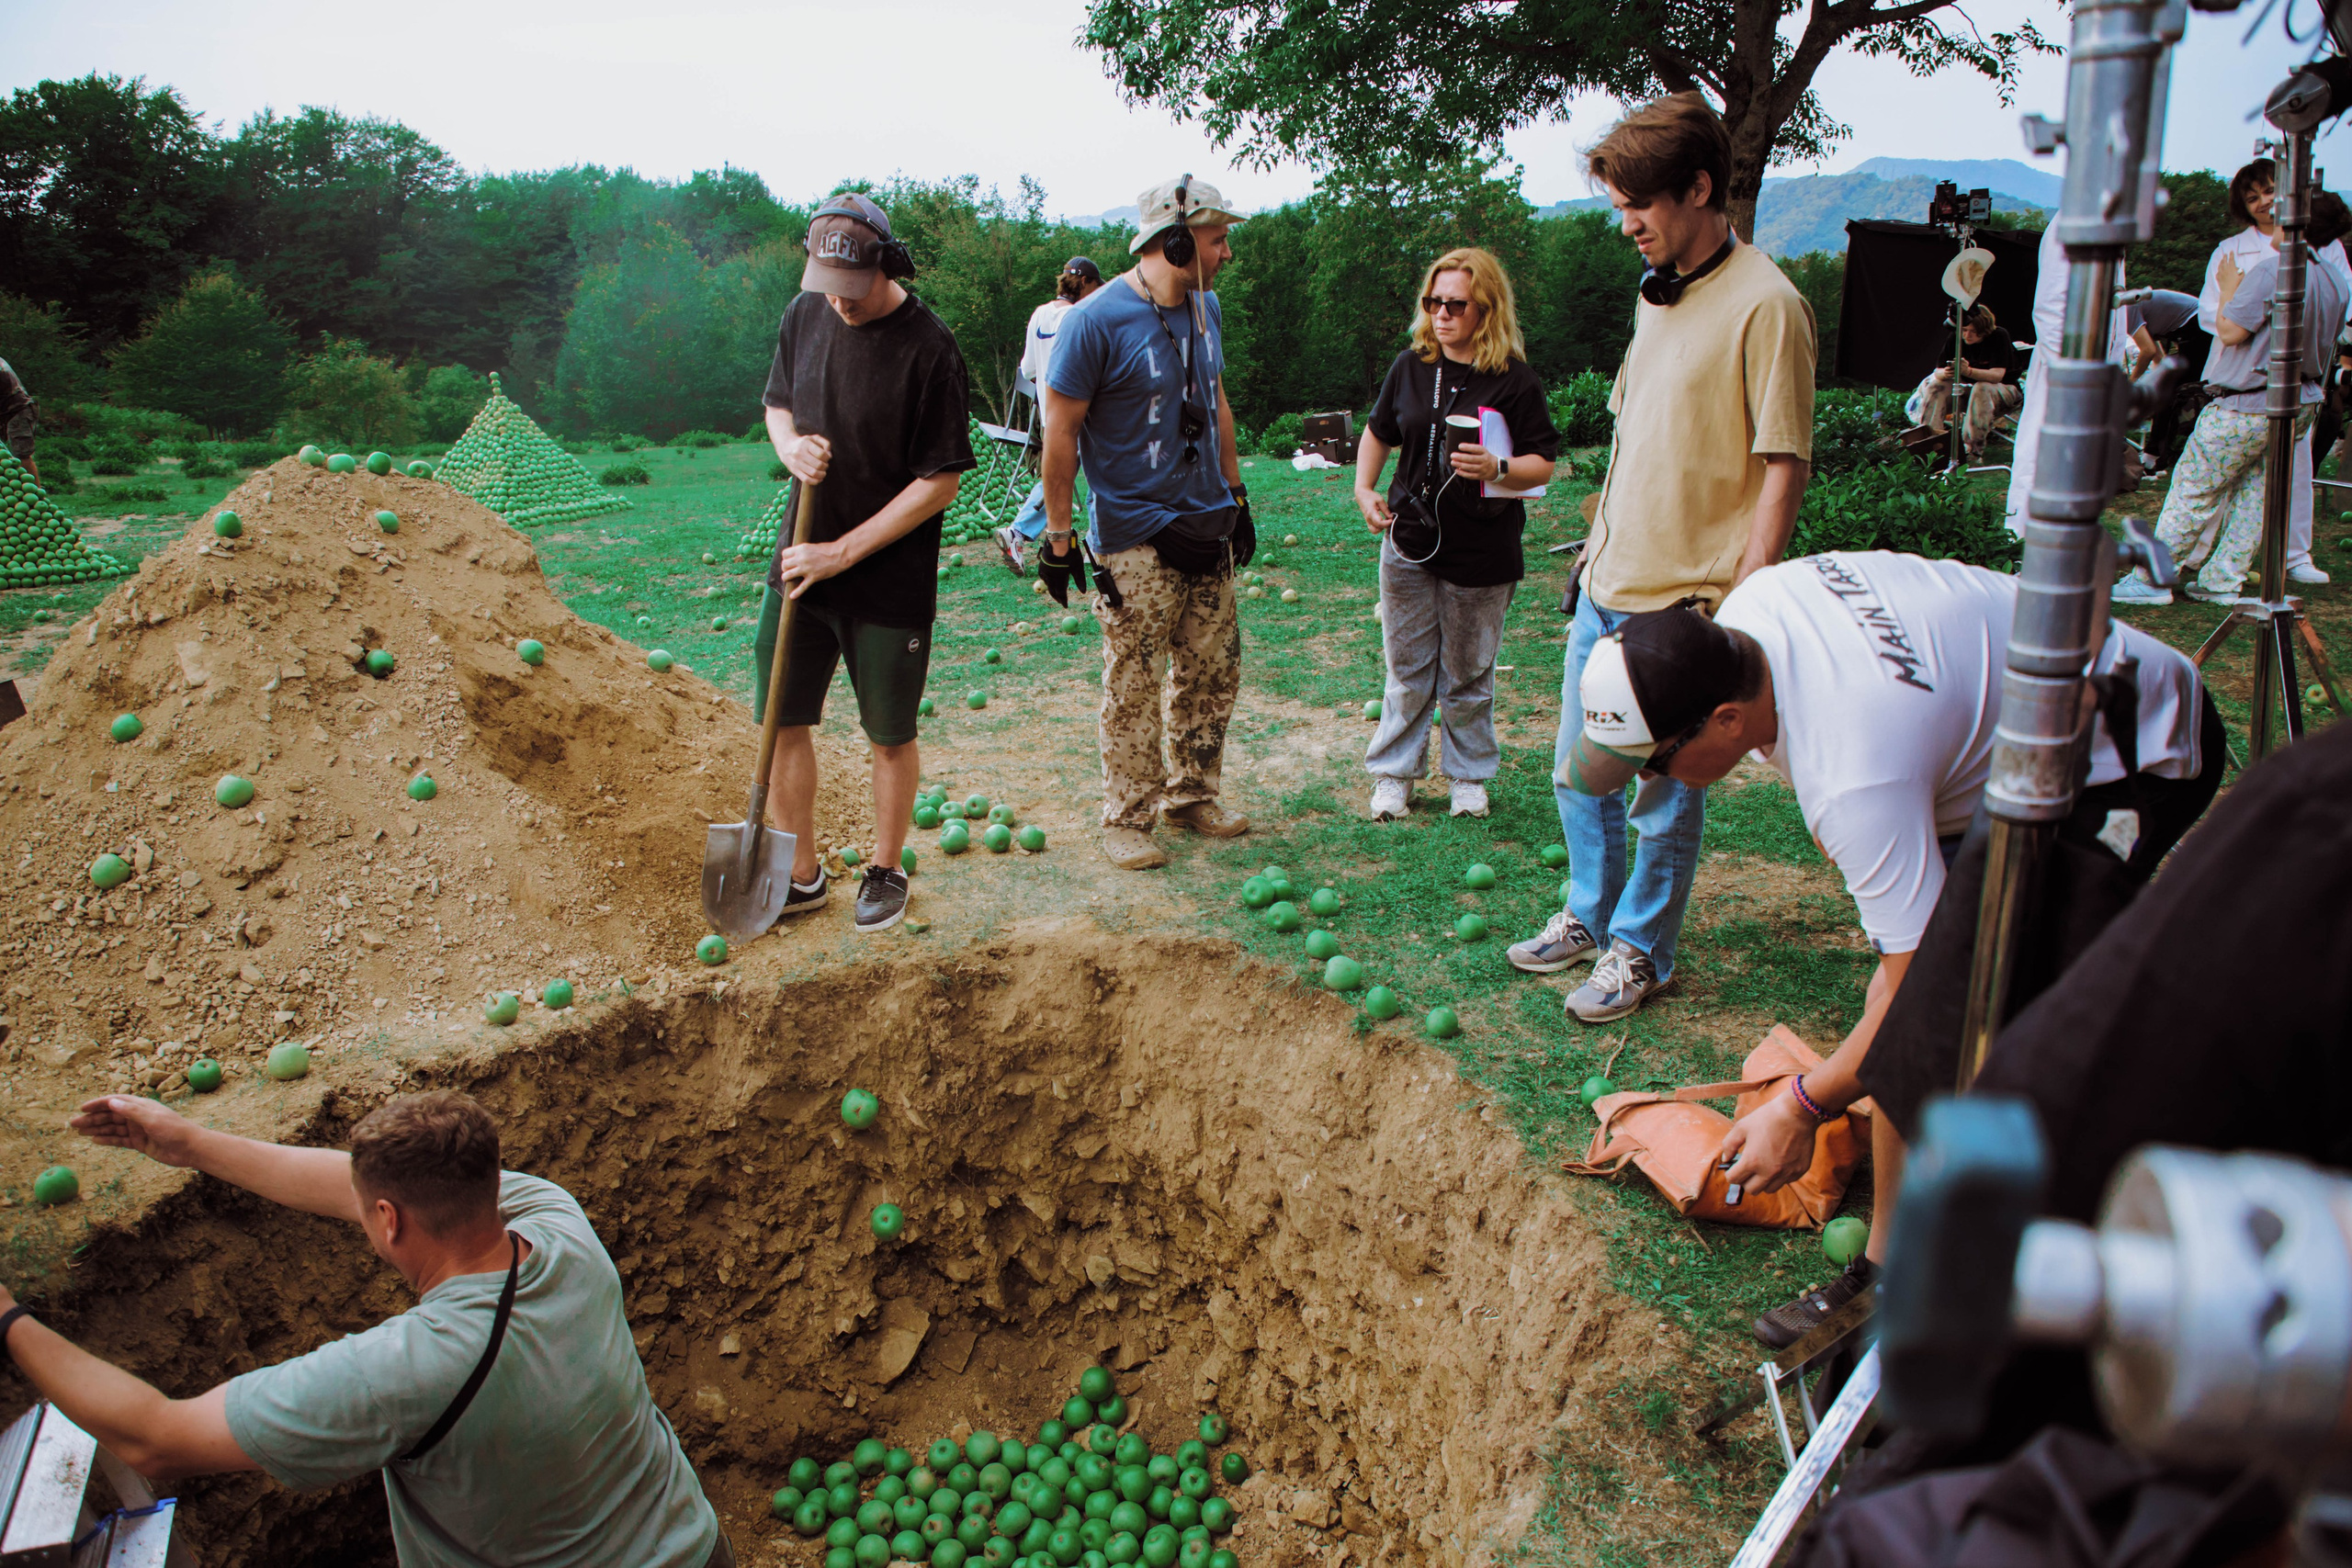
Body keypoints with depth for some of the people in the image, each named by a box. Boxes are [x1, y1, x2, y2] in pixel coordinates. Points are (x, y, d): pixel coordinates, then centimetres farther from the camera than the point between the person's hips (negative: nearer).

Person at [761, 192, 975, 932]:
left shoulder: (929, 349, -16)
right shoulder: (804, 315, 2)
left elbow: (942, 481, -14)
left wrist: (845, 551, -16)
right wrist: (791, 446, -8)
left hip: (890, 579, -5)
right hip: (800, 562, 5)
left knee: (890, 736, 8)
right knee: (783, 722, 7)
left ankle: (885, 871, 29)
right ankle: (801, 875, 24)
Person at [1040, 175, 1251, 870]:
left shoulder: (1206, 308, 9)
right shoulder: (1097, 321, -14)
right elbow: (1060, 429, -12)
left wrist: (1236, 493, 20)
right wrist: (1058, 534, -12)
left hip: (1208, 526, 7)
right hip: (1135, 538, -7)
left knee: (1212, 674, 12)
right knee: (1133, 686, -1)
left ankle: (1192, 795, 28)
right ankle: (1126, 819, 12)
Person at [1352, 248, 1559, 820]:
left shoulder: (1514, 380, -7)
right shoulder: (1411, 367, 4)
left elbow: (1543, 465, -7)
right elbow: (1378, 433, 19)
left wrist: (1496, 468, -25)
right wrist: (1364, 490, 5)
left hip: (1481, 556, -2)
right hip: (1409, 543, 3)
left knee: (1468, 677, 9)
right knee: (1407, 671, 8)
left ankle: (1470, 776, 27)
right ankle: (1393, 773, 22)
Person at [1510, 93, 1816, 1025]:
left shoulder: (1764, 305, -14)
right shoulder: (1656, 295, 11)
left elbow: (1782, 473, -16)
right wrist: (1598, 547, 17)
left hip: (1685, 604, -8)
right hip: (1607, 587, 8)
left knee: (1665, 794, 5)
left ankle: (1640, 950, 22)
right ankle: (1589, 916, 35)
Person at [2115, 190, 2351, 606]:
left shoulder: (2273, 269, -17)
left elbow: (2230, 330, -18)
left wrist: (2229, 288, -3)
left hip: (2248, 406, -8)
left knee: (2193, 489, -2)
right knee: (2254, 493, 12)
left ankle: (2152, 579, 1)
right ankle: (2222, 582, 14)